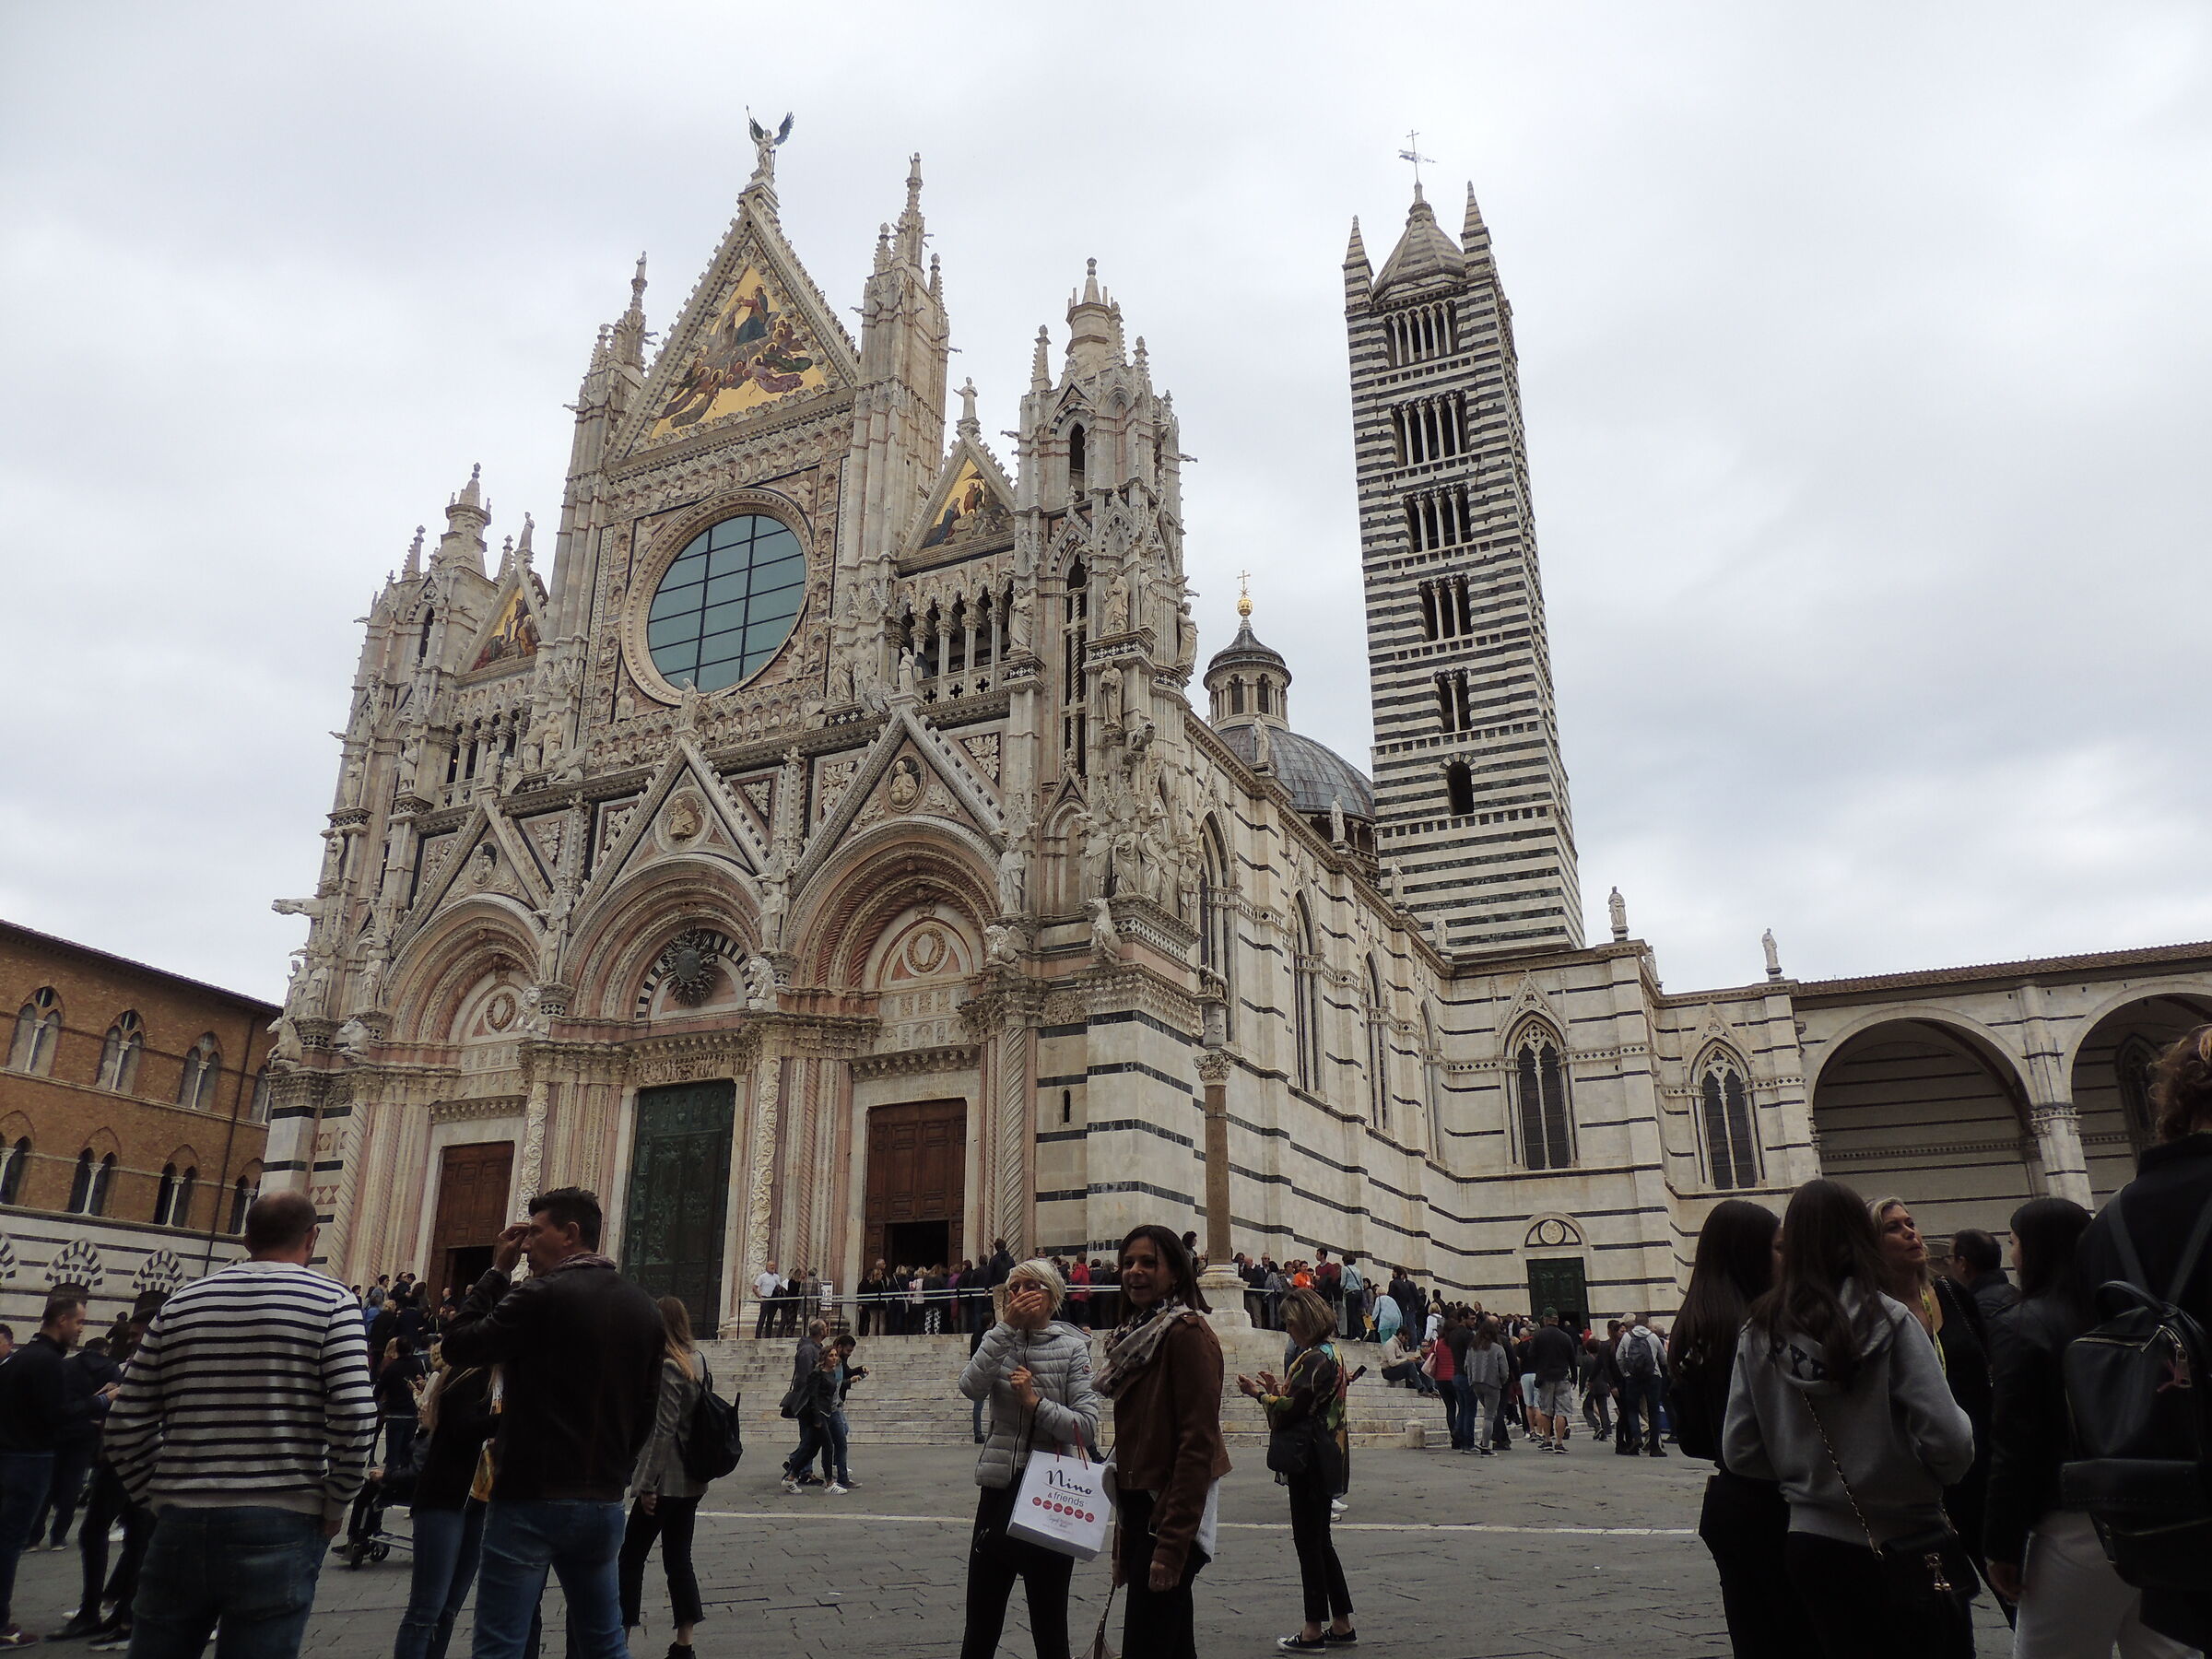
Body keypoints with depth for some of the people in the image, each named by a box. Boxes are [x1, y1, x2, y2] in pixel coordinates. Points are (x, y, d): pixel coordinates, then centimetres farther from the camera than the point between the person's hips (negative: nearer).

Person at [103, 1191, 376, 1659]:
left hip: (180, 1526, 4)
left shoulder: (180, 1304, 9)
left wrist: (160, 1498, 18)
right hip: (280, 1527, -3)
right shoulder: (331, 1301, -4)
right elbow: (356, 1418, -13)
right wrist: (335, 1507, 1)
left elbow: (127, 1426, 9)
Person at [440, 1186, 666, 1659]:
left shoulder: (541, 1295, -14)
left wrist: (496, 1272, 2)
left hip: (530, 1500, -6)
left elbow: (458, 1346, -4)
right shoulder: (645, 1310, 7)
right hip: (604, 1504, 6)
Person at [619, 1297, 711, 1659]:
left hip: (666, 1480, -8)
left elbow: (663, 1430, -19)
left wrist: (647, 1484, -16)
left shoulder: (668, 1367, -16)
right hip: (692, 1480, 8)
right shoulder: (697, 1361, 8)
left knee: (632, 1557, 5)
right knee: (678, 1558, 11)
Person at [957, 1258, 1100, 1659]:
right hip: (999, 1490, 3)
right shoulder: (998, 1339, 6)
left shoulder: (1073, 1347, -4)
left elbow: (1087, 1427, -12)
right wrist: (1007, 1326, -18)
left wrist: (1035, 1401, -20)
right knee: (980, 1626, 12)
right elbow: (971, 1387, -15)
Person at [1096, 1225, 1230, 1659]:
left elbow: (1199, 1444, -19)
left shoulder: (1186, 1333, -14)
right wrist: (1123, 1541, 17)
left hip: (1171, 1514, -9)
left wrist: (1172, 1544, -21)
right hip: (1139, 1506, 9)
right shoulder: (1137, 1335, 13)